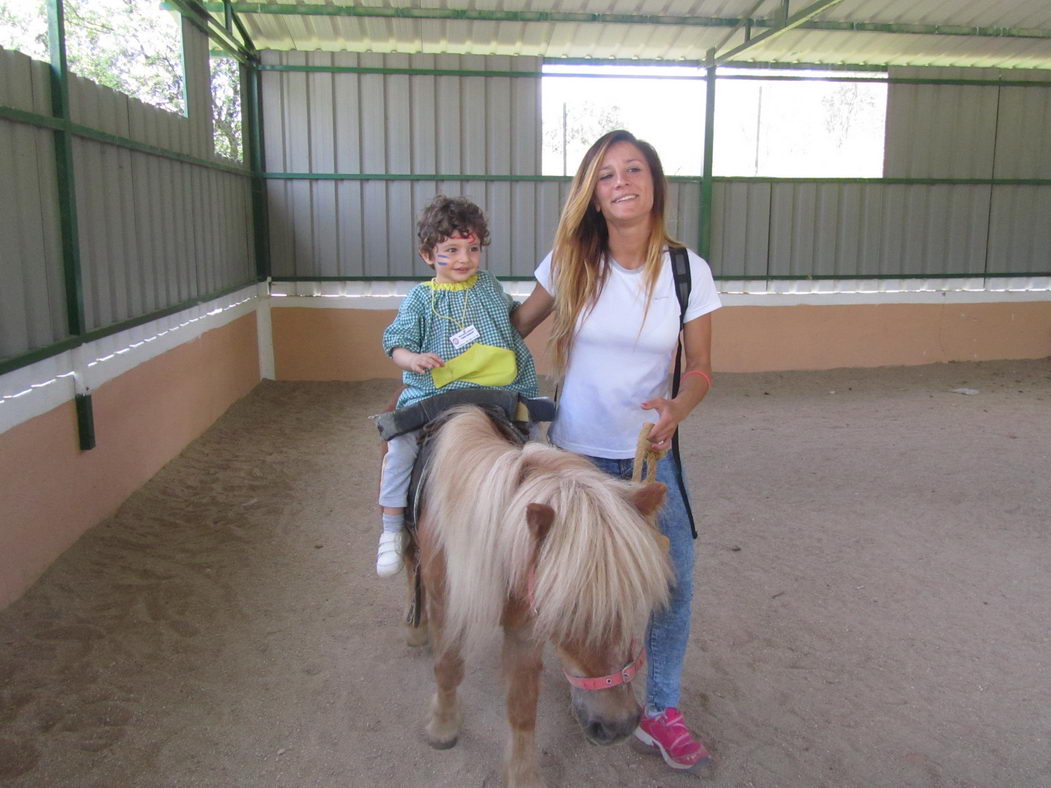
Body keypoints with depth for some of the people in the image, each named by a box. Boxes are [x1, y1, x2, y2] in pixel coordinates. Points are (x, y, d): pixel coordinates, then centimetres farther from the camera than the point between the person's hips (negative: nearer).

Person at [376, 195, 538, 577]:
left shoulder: (488, 286, 12)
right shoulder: (421, 298, 3)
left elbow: (513, 314, 31)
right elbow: (397, 342, -5)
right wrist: (413, 359, -23)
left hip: (494, 392, 3)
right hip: (431, 394, -2)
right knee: (401, 443, -20)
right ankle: (392, 528, -4)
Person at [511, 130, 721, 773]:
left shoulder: (688, 271, -8)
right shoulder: (570, 263, -7)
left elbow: (701, 369, -4)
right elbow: (517, 327, 7)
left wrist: (676, 408, -25)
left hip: (650, 454, 0)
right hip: (574, 452, 0)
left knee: (673, 584, 2)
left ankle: (662, 713, 24)